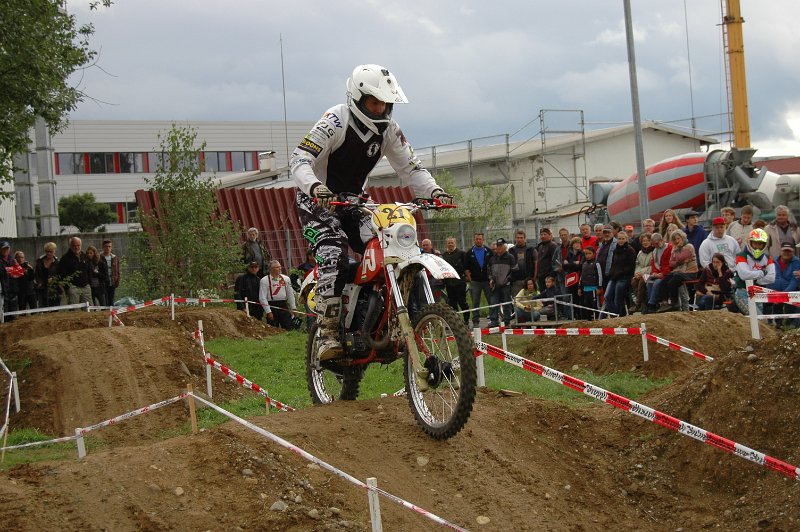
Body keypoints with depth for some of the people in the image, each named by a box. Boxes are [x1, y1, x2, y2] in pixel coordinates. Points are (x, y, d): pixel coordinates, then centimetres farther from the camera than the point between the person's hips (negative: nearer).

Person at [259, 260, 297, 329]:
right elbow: (262, 298, -8)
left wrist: (293, 308, 9)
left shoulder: (286, 279, 10)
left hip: (283, 305, 4)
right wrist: (268, 312, -13)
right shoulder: (264, 280, -4)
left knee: (289, 328, -2)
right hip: (271, 306, -4)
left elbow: (290, 294, 15)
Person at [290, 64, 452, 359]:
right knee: (333, 257, -27)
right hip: (319, 201, -6)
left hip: (355, 200, 6)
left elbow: (410, 167, 4)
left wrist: (434, 191, -16)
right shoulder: (336, 121, -19)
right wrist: (315, 187, -47)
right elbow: (299, 159, -27)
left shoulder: (389, 129, 1)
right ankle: (328, 335, -23)